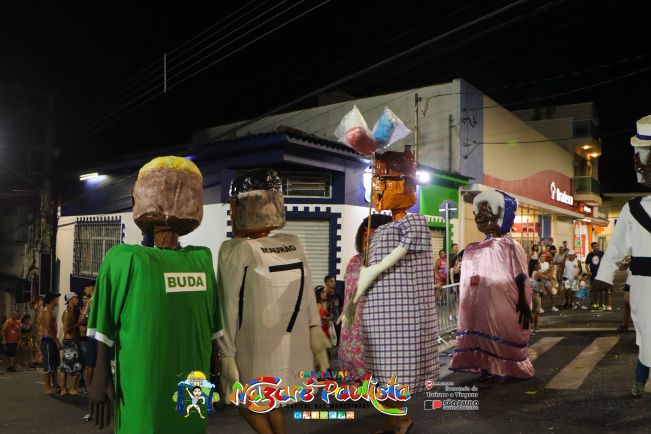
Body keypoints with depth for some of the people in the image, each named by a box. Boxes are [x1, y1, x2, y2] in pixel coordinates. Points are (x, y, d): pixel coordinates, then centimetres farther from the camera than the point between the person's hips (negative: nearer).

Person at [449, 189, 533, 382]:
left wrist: (524, 307, -12)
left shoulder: (509, 246, -7)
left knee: (498, 333, -1)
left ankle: (499, 369, 12)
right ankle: (486, 367, 20)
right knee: (481, 332, 9)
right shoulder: (474, 250, 11)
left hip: (501, 304, -6)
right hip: (479, 304, 6)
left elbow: (520, 280, -9)